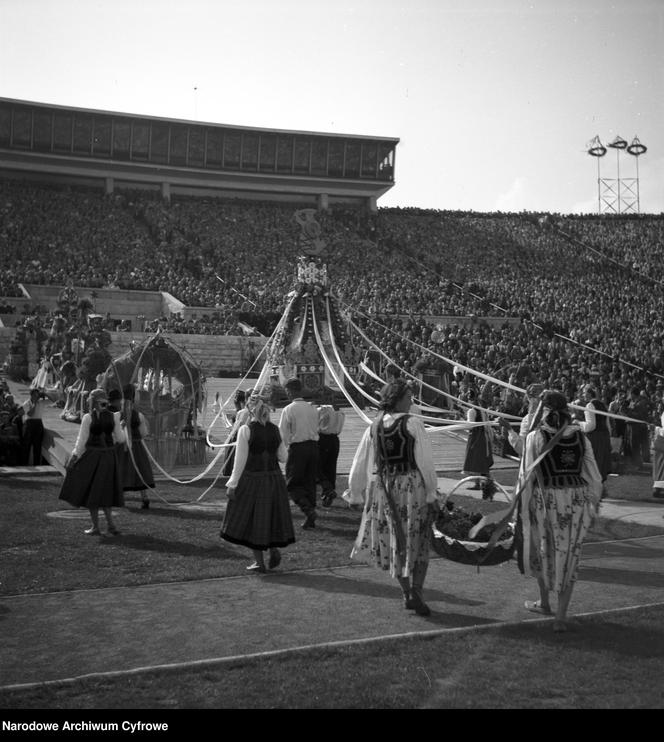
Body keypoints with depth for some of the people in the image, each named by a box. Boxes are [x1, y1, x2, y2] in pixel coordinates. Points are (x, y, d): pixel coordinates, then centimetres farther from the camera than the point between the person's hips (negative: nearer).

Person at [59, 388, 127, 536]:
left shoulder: (88, 418, -11)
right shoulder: (113, 417, -3)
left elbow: (82, 441, -8)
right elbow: (121, 439, 1)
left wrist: (74, 457, 1)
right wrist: (122, 428, 20)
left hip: (92, 455, -3)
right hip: (109, 455, 3)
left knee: (91, 491, 8)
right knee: (105, 490, 15)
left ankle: (95, 527, 10)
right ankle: (110, 524, 4)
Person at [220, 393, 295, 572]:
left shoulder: (245, 430, -11)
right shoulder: (274, 429, 2)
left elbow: (240, 459, -12)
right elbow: (283, 456, 5)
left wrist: (232, 484, -8)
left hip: (252, 478, -4)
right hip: (274, 478, 4)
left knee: (252, 518, 8)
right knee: (271, 515, 21)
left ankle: (259, 562, 12)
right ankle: (274, 548, 3)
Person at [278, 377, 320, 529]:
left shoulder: (288, 410, -9)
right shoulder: (313, 408, 7)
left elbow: (283, 434, -8)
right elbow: (316, 429, 11)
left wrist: (288, 447, 8)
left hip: (297, 447, -5)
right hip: (313, 446, 5)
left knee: (292, 484, 5)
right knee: (310, 483, 13)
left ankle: (308, 510, -15)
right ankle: (311, 519, 15)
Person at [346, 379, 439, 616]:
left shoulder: (374, 426, 3)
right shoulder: (412, 423, -12)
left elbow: (361, 462, 9)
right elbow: (425, 461, -11)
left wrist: (354, 492, 20)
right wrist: (432, 492, -2)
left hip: (382, 488, 5)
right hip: (411, 485, -4)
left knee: (394, 541, 16)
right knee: (418, 542, 7)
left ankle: (407, 594, 24)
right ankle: (416, 594, 1)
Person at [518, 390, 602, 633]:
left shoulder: (536, 437, -8)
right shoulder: (580, 436, 3)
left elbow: (527, 476, -8)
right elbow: (594, 477, 5)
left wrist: (522, 508, 0)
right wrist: (592, 504, 18)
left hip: (546, 500, -2)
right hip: (577, 500, 2)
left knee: (542, 551, 22)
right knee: (568, 558, 11)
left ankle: (544, 602, 39)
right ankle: (561, 617, 10)